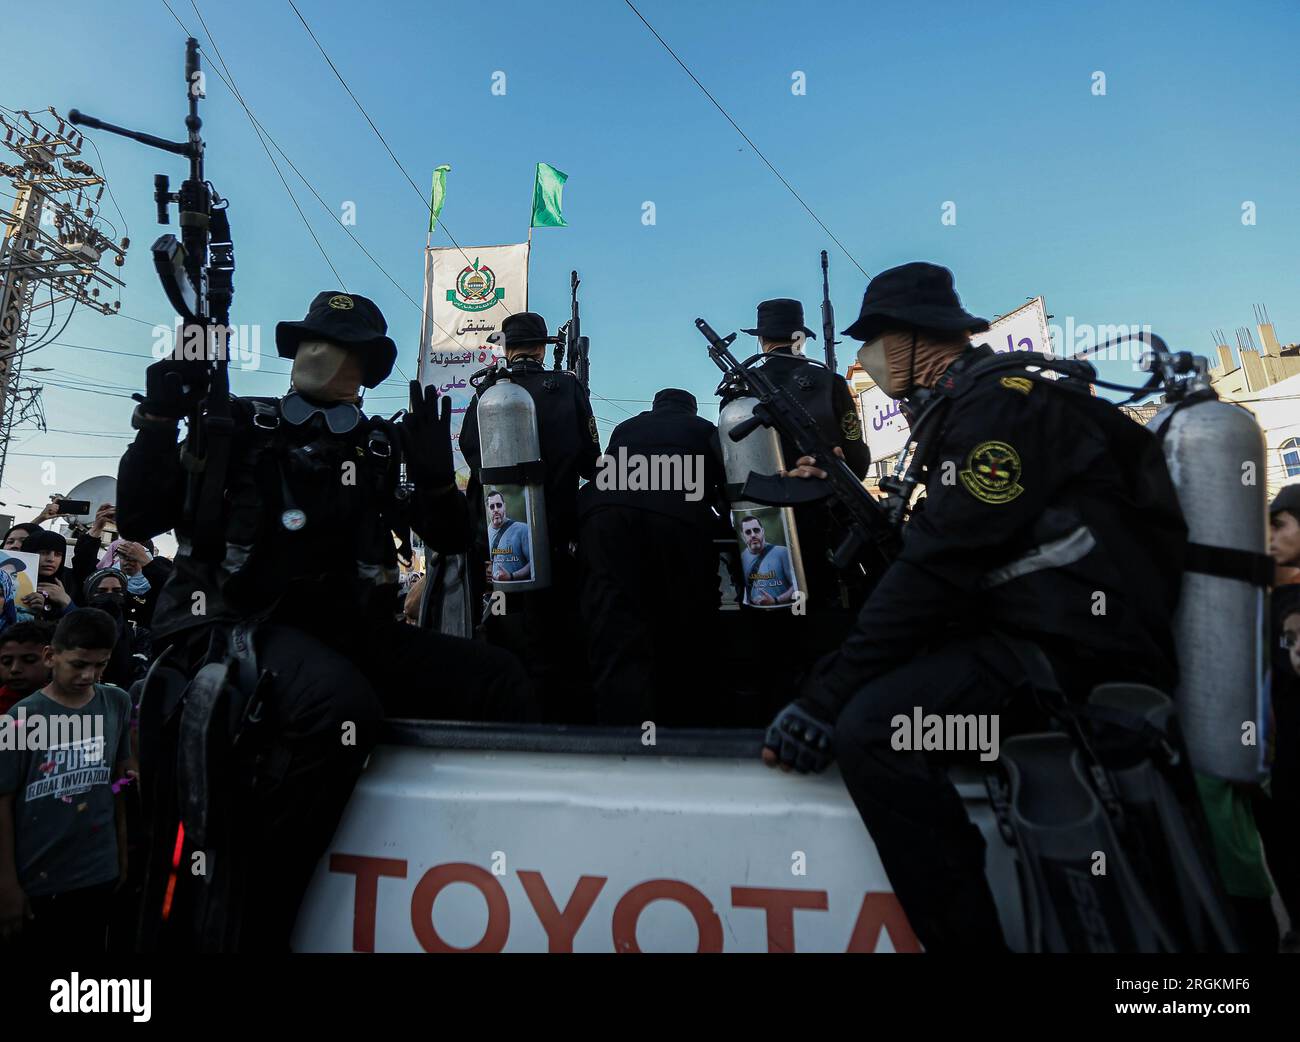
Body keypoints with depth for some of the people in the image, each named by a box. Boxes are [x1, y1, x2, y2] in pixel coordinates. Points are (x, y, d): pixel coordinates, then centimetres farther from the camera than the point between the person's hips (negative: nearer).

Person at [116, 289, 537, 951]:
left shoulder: (382, 447, 15)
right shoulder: (241, 425, 9)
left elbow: (449, 540, 14)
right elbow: (138, 520, 5)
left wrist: (436, 472, -4)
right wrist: (160, 418, -5)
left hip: (345, 629, 4)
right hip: (235, 623, -3)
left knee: (498, 682, -17)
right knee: (340, 705, -38)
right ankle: (245, 921, -20)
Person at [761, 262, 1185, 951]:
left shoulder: (1002, 398, -13)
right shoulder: (965, 407, 17)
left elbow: (938, 567, -23)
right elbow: (932, 547, 16)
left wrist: (824, 699, -22)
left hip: (1079, 650, -11)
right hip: (1029, 630, 11)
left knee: (870, 725, -28)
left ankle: (967, 937, -12)